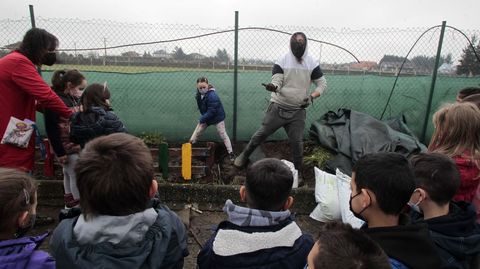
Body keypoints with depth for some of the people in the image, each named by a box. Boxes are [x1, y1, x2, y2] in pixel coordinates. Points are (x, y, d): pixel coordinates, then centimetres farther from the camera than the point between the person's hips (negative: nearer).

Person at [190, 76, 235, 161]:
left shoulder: (212, 96, -32)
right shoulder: (199, 94, -6)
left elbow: (212, 111, -32)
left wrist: (202, 119, -28)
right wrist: (203, 118, 1)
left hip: (217, 117, -7)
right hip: (206, 117, 7)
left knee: (223, 134, 0)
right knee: (197, 132, 10)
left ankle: (230, 153, 7)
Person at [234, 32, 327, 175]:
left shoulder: (311, 63, 0)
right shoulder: (282, 61, -4)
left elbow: (322, 84, 5)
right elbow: (276, 81, -10)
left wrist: (311, 97, -11)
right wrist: (272, 86, -34)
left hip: (298, 111, 1)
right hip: (278, 107, -1)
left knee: (297, 142, 2)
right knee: (262, 133, 3)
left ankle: (297, 171, 21)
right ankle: (244, 155, 24)